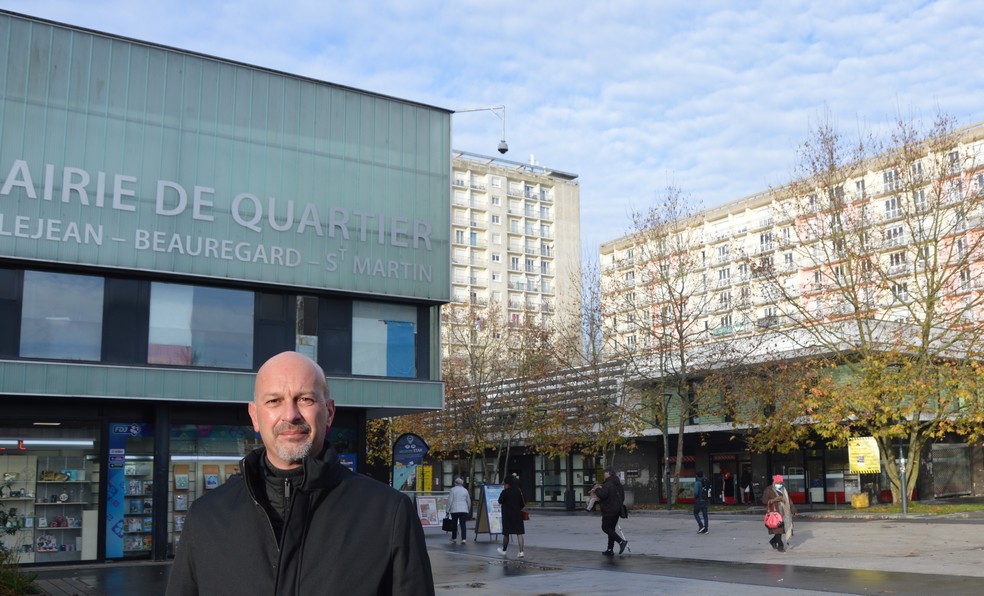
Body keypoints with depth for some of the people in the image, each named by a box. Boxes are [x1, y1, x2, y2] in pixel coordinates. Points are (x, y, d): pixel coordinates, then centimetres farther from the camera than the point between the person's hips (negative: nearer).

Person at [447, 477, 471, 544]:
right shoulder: (465, 490, 7)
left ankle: (454, 538, 19)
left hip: (454, 510, -2)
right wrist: (468, 510, 25)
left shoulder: (453, 490, -3)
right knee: (463, 525, -1)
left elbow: (450, 500, -6)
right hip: (464, 510, 2)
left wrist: (448, 510, 1)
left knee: (454, 524, 11)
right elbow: (469, 501, 12)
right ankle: (463, 539, -11)